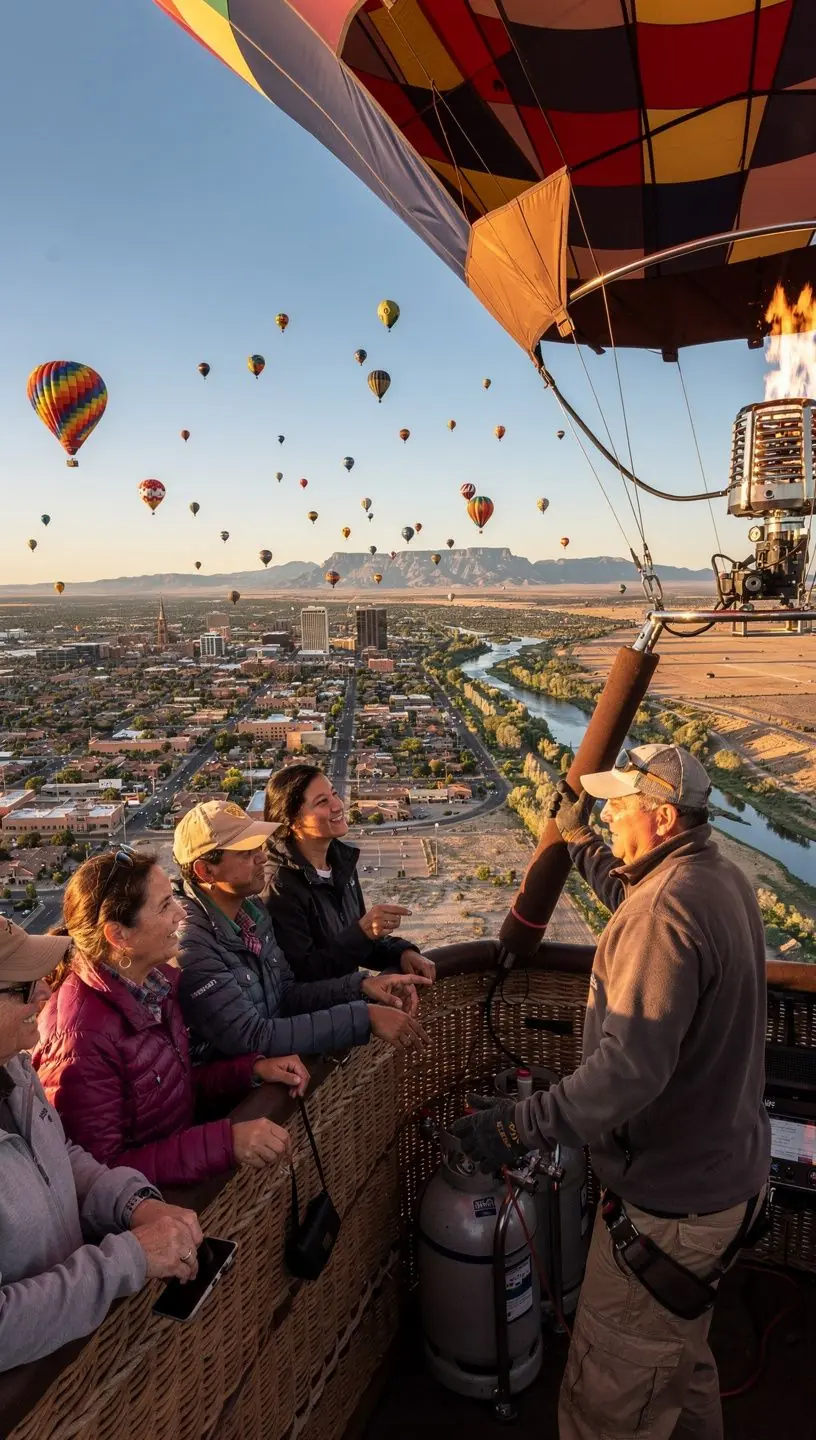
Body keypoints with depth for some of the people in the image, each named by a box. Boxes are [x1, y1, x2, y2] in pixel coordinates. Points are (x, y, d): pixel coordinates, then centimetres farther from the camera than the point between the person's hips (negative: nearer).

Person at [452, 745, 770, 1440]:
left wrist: (520, 1126, -32)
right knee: (682, 1357, 31)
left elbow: (629, 1067, -37)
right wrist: (579, 838, 22)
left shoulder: (665, 911, -31)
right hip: (729, 1168, 10)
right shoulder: (722, 878, 0)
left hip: (671, 1199, -10)